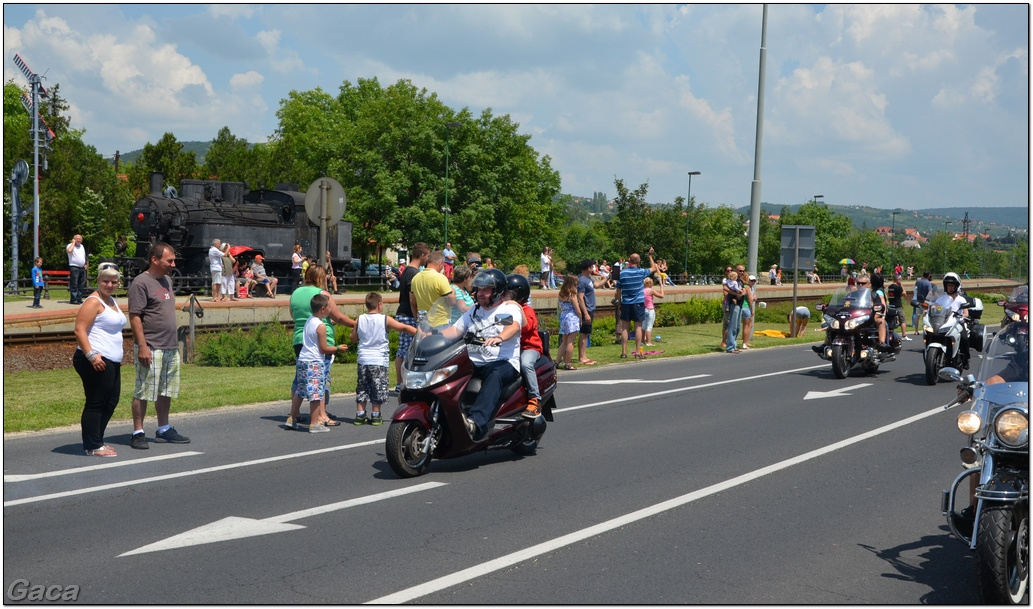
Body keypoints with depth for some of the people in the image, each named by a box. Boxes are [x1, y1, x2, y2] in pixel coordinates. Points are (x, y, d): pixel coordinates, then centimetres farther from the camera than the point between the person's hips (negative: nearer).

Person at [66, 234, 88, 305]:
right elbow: (69, 250, -26)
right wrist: (73, 242, -14)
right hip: (74, 267, -7)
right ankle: (73, 299, -8)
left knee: (81, 285, 7)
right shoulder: (70, 245, -2)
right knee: (74, 285, -9)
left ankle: (79, 299, 12)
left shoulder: (82, 246, 20)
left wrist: (86, 264, 14)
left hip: (82, 268, 7)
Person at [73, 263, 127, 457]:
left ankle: (97, 440, 24)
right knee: (96, 403, -6)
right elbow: (79, 330, -19)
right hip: (97, 361, -10)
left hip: (112, 362, 10)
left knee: (111, 401, 14)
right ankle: (93, 446, 0)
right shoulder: (93, 302, -10)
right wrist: (91, 355, -27)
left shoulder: (112, 301, 18)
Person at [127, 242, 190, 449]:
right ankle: (138, 433, 5)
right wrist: (142, 346, -21)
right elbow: (134, 317, -16)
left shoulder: (167, 280, 15)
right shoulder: (141, 282, -12)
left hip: (170, 347, 9)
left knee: (166, 392, 15)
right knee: (143, 392, -2)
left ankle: (164, 430, 25)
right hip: (151, 348, -8)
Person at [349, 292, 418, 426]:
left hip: (363, 360, 4)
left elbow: (353, 339, 9)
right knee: (378, 389, 5)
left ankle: (360, 415, 12)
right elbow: (404, 328, -8)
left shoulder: (359, 320, 2)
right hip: (379, 361, -3)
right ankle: (376, 416, 9)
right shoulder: (385, 319, -8)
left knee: (362, 389, 11)